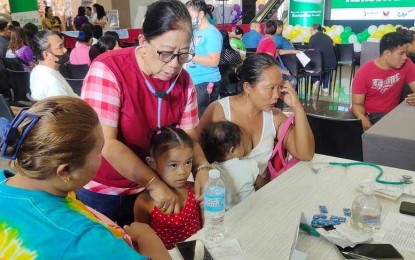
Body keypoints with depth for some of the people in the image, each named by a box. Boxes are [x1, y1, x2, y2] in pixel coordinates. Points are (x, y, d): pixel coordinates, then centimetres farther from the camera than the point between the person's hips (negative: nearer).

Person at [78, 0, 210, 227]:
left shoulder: (183, 80, -7)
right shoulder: (107, 70, -23)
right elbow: (105, 143, -27)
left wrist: (202, 168, -24)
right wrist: (154, 183, -28)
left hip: (149, 189, 4)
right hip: (102, 191, -4)